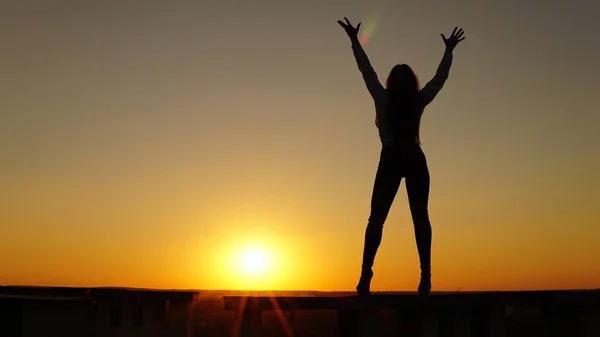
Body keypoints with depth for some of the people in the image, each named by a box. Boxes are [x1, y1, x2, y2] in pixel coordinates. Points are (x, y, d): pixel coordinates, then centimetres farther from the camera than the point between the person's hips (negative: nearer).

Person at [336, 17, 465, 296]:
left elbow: (366, 70, 8)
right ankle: (426, 276, -7)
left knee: (377, 219, -3)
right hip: (415, 160, 2)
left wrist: (354, 40, 17)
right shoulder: (419, 100, 6)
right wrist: (449, 50, 32)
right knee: (420, 218, 1)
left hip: (391, 159, -2)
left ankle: (366, 277, -12)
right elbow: (440, 77, 19)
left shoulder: (383, 98, 1)